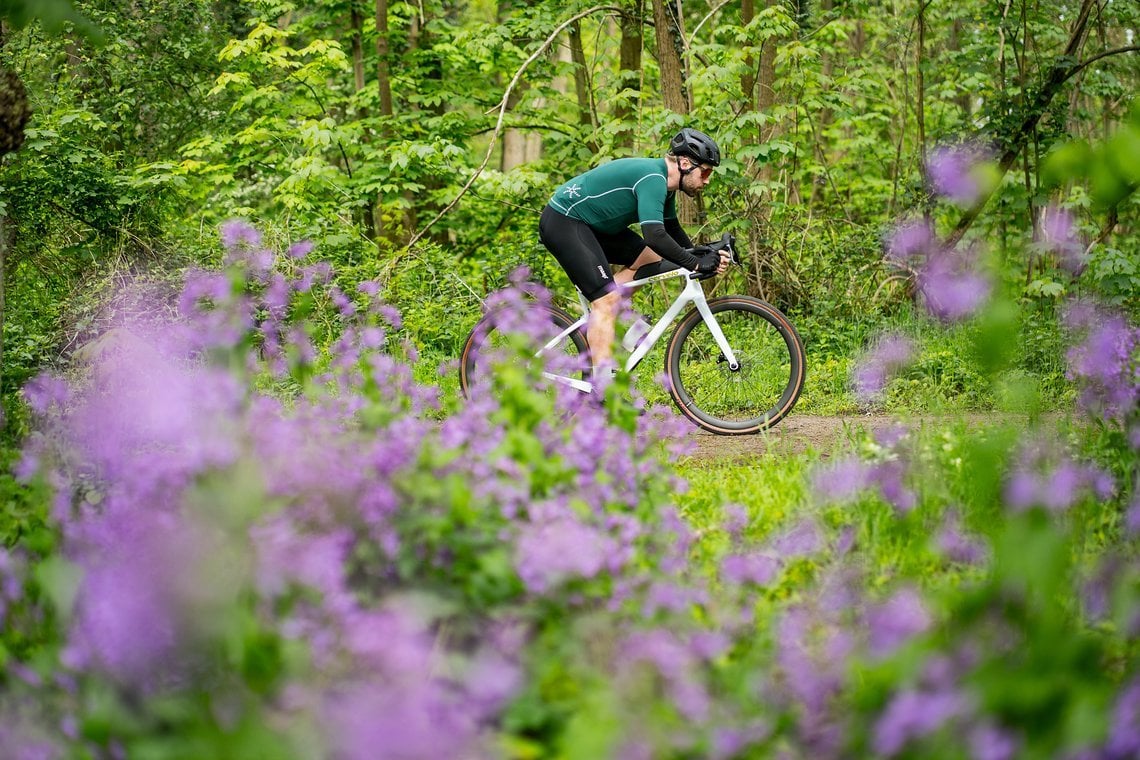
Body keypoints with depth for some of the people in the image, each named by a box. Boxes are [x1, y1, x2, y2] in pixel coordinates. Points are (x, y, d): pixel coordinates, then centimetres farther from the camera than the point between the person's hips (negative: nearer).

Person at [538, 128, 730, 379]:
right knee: (607, 299, -17)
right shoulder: (652, 179, -24)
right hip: (562, 222, -10)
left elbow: (672, 230, 19)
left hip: (591, 223, 10)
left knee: (650, 259, 7)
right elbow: (655, 236, -35)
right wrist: (696, 264, -27)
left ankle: (596, 321, 8)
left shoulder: (663, 182, 6)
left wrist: (701, 254, 3)